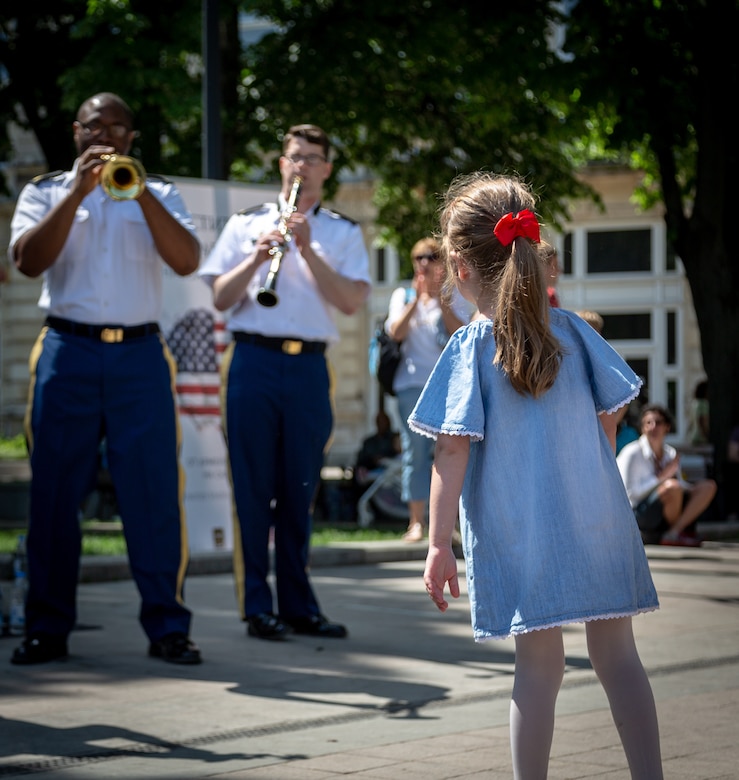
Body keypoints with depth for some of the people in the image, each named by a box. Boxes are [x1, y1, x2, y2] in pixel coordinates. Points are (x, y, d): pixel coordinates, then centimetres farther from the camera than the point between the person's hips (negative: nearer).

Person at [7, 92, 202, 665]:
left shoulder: (159, 194, 13)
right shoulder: (45, 192, 12)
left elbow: (187, 262, -3)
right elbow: (28, 261, -5)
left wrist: (139, 191, -12)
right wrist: (78, 191, -12)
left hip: (139, 355, 0)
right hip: (68, 353, 0)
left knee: (155, 491, -3)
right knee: (55, 491, 0)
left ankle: (167, 627, 2)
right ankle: (48, 628, 7)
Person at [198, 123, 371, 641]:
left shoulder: (343, 233, 12)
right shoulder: (246, 224, 12)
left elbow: (352, 302, -3)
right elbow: (220, 299, 5)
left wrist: (307, 249, -12)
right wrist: (257, 257, -11)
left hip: (309, 367, 1)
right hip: (254, 361, -1)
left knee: (300, 490, 4)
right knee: (254, 487, -2)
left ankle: (298, 604, 11)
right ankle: (257, 606, 3)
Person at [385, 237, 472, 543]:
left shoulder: (454, 297, 10)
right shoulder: (403, 295, 12)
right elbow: (396, 332, -4)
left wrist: (440, 300, -11)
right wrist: (417, 299, -11)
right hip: (412, 383, 1)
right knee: (415, 452, -3)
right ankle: (416, 522, -2)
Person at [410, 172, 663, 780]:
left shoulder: (470, 348, -7)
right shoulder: (573, 330, 2)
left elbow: (453, 449, -11)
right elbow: (608, 417, 9)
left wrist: (439, 544, -9)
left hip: (521, 535, -3)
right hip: (599, 521, 3)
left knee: (539, 664, 4)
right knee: (617, 655, 10)